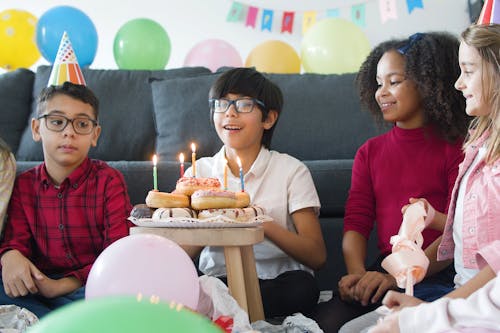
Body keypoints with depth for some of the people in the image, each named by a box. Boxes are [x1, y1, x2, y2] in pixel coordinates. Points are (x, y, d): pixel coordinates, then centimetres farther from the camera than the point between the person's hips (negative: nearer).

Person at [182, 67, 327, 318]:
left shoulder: (291, 171, 2)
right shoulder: (199, 171, 9)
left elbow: (316, 256, -6)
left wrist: (263, 224, -20)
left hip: (276, 280, 1)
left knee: (302, 288, -34)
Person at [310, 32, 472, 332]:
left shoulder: (455, 149, 1)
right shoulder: (370, 152, 17)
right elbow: (356, 222, 8)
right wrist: (357, 273, -13)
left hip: (439, 272, -4)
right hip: (385, 270, 4)